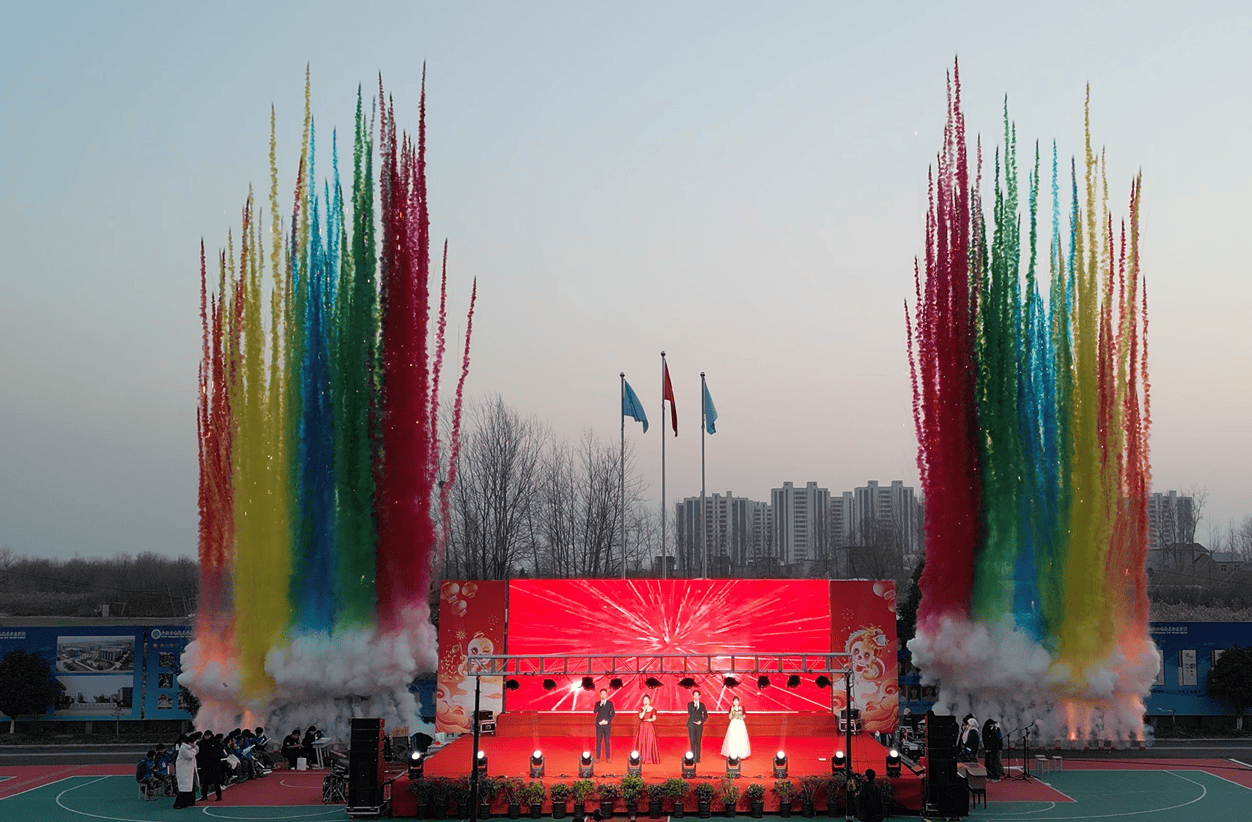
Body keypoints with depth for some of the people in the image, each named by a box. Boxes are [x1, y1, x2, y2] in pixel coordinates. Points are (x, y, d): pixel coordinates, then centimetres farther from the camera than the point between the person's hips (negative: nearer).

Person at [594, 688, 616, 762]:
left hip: (607, 725, 0)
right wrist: (600, 704, -18)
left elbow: (613, 713, 3)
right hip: (599, 725, 0)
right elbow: (595, 711, -9)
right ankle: (597, 758, 0)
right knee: (598, 741, -2)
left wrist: (608, 720, -8)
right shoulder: (597, 703, 7)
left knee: (607, 741, 0)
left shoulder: (610, 703, 7)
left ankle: (608, 758, 3)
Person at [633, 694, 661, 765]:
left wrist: (650, 719, -26)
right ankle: (642, 758, 0)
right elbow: (641, 716, -10)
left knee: (650, 742, -4)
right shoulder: (641, 708, 5)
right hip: (642, 727, 1)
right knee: (642, 742, -3)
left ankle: (650, 759, 0)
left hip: (650, 727, -1)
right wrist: (645, 709, -11)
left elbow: (654, 718, -7)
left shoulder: (652, 709, 4)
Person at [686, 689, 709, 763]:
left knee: (698, 741, 0)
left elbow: (706, 715, 10)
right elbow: (690, 713, -11)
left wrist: (701, 721, -4)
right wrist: (694, 705, -13)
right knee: (692, 741, -4)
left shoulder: (702, 705, 10)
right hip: (691, 725, -1)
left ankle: (697, 758, 3)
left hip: (699, 725, 1)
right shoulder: (690, 704, 5)